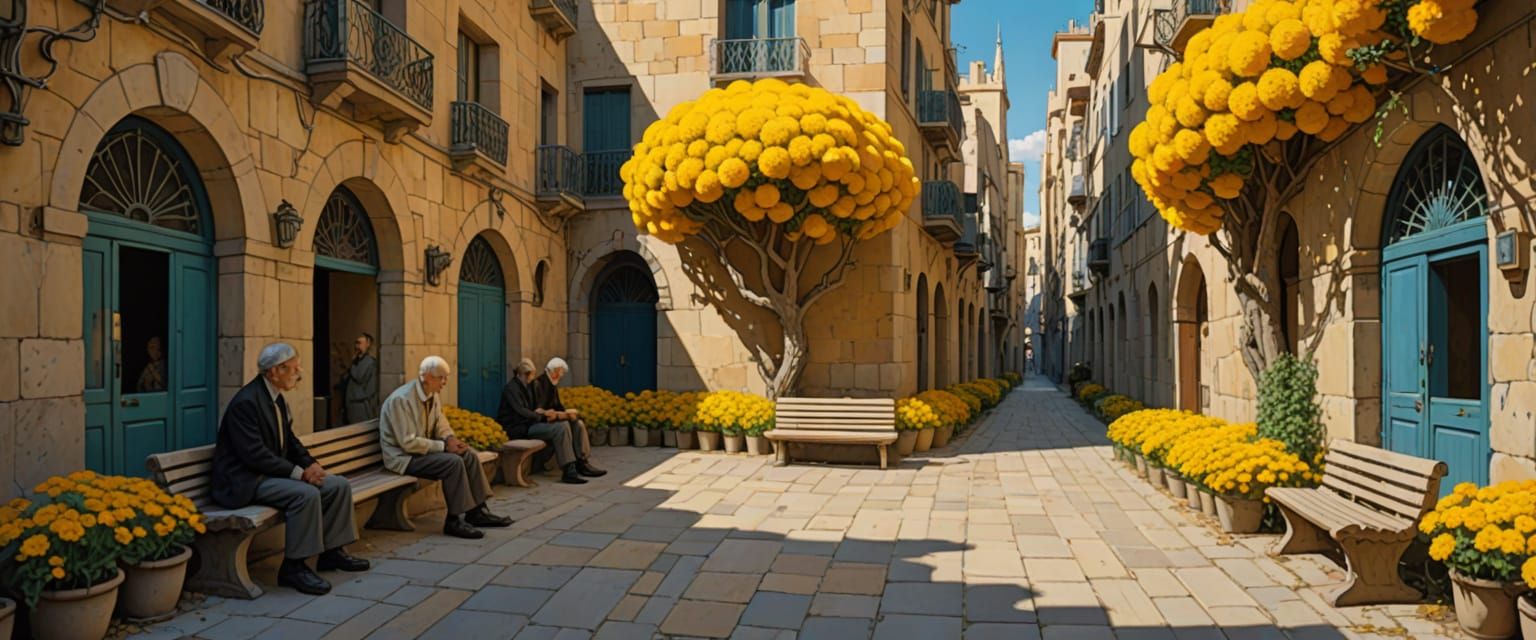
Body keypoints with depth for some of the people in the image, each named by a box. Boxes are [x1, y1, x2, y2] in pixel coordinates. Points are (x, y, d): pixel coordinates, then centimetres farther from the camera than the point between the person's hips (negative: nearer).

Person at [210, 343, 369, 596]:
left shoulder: (276, 398, 10)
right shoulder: (246, 402, -19)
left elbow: (290, 440, 18)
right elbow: (254, 454, -25)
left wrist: (310, 463, -1)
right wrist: (299, 473, -23)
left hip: (274, 471, 9)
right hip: (246, 480, -9)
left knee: (339, 486, -2)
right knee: (306, 494, -31)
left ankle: (332, 551, 9)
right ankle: (293, 567, -19)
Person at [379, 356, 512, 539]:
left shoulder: (432, 395, 3)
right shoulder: (401, 399, -23)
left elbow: (440, 425, 11)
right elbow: (408, 443, -25)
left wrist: (450, 438, -12)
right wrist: (444, 446, -23)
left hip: (422, 448, 8)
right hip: (403, 456, -8)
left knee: (469, 455, -7)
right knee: (453, 462, -26)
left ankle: (477, 511, 0)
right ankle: (454, 521, -16)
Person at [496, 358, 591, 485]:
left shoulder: (525, 387, 18)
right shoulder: (511, 388, -12)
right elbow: (521, 411, -21)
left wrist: (544, 414, 2)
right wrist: (542, 417, -16)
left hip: (528, 423, 9)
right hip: (518, 428, -9)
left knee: (565, 424, -5)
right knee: (559, 429, -24)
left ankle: (574, 466, -7)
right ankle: (568, 472, -22)